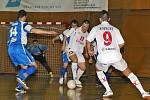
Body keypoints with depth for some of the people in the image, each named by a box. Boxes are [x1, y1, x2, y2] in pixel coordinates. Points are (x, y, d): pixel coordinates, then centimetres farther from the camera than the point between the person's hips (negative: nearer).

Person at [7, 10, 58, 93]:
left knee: (24, 67, 18)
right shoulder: (23, 24, -2)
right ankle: (21, 78, -23)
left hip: (10, 49, 8)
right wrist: (49, 32, -15)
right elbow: (35, 31, -15)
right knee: (33, 66, -2)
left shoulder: (12, 25, 21)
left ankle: (19, 86, 7)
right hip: (19, 48, -8)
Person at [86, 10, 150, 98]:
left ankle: (108, 90, 17)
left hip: (103, 57, -1)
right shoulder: (115, 29, 13)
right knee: (128, 72, 15)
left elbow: (88, 41, 17)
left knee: (98, 69, 30)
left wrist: (89, 50, 35)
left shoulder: (96, 28, 10)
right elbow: (122, 43, 11)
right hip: (116, 56, 1)